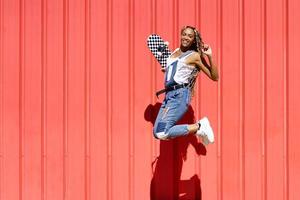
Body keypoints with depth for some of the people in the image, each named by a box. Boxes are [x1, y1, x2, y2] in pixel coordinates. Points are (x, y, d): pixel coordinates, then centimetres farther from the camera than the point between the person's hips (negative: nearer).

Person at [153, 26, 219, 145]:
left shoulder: (195, 55, -3)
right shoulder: (175, 52, 17)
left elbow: (214, 77, -7)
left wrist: (210, 57, -15)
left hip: (180, 95, -8)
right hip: (169, 95, 8)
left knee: (161, 133, -19)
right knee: (157, 132, 6)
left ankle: (199, 127, -4)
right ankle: (198, 128, 14)